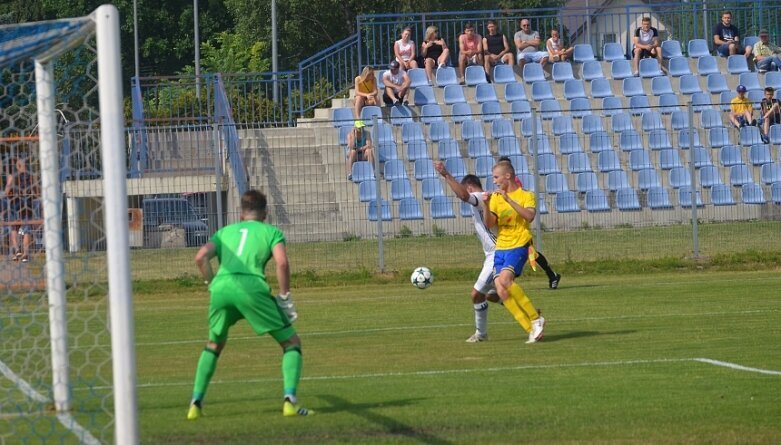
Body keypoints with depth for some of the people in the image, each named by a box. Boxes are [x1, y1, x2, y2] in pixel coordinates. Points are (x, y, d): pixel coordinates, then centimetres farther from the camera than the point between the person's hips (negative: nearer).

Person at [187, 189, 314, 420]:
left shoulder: (225, 231, 28)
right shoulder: (271, 231, 20)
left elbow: (201, 257, 11)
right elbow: (282, 262, 1)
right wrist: (285, 298, 6)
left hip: (221, 287, 3)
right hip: (251, 287, -3)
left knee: (214, 345, 29)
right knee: (292, 342, 10)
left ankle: (195, 403, 19)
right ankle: (289, 399, -8)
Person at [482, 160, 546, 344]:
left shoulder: (526, 196, -1)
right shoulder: (496, 198, 12)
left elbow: (529, 216, -19)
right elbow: (489, 225, 4)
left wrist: (509, 200, -23)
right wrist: (487, 205, -12)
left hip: (518, 246, -6)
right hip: (500, 248, 6)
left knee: (504, 280, -28)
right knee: (501, 291, -9)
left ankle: (536, 318, -15)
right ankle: (532, 329, -2)